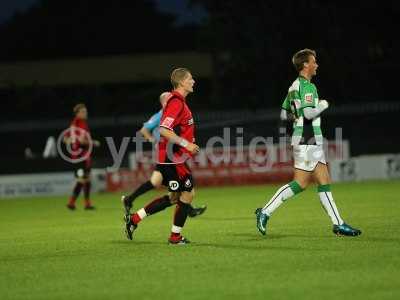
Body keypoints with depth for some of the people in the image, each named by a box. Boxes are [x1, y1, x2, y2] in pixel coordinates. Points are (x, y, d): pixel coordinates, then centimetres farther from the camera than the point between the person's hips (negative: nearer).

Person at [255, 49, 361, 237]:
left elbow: (284, 114, 19)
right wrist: (323, 105, -7)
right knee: (301, 183, -8)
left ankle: (338, 224, 5)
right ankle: (265, 212, -4)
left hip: (313, 142, 10)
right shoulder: (307, 86, -14)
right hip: (306, 141, -10)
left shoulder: (294, 86, 15)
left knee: (324, 182, 6)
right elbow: (309, 113, -24)